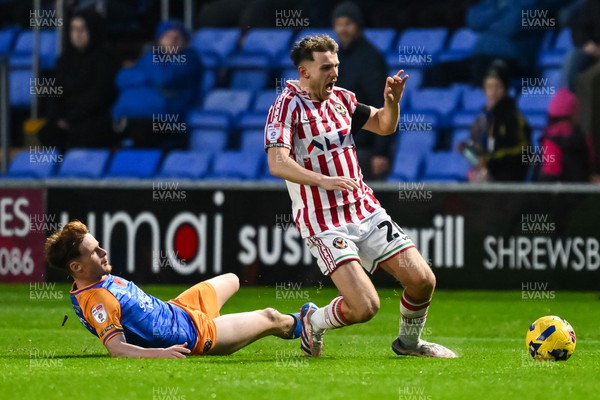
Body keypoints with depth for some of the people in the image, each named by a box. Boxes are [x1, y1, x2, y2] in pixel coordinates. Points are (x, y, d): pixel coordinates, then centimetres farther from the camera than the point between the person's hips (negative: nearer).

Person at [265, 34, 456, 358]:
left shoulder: (340, 98, 9)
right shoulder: (287, 105, -10)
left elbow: (384, 125, 21)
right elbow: (277, 163, -22)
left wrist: (392, 101, -1)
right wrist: (324, 180, -35)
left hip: (367, 212, 7)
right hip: (325, 223, -6)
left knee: (422, 280, -2)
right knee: (365, 305, -19)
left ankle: (409, 340, 26)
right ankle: (314, 321, 12)